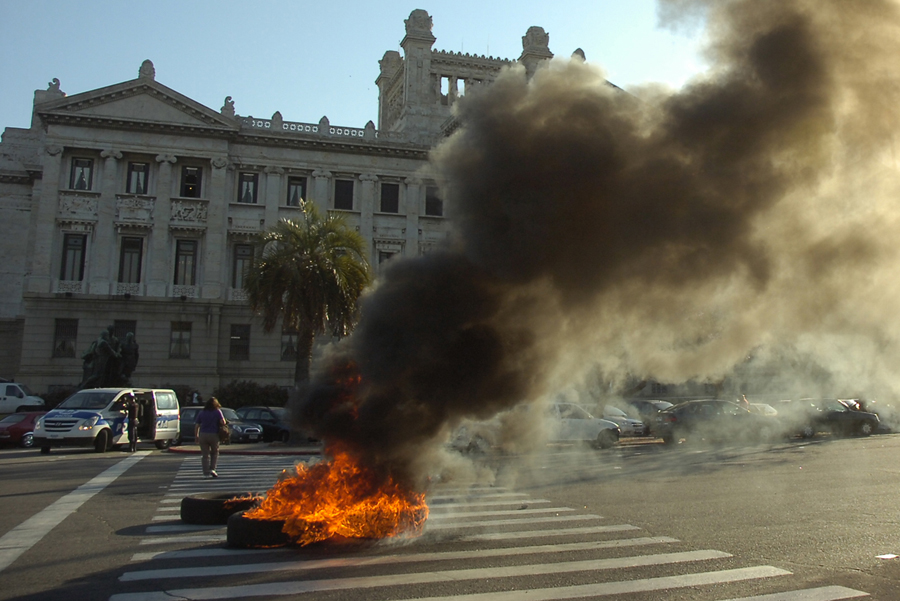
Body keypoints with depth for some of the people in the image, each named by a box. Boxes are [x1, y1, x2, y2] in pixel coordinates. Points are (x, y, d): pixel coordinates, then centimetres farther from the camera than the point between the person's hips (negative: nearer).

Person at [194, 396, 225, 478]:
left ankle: (206, 473, 4)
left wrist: (196, 436, 14)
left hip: (203, 435, 2)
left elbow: (196, 425, 7)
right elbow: (223, 422, -12)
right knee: (214, 453, 17)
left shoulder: (201, 412, 9)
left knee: (205, 455, 7)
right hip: (214, 435, -2)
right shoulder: (217, 411, 0)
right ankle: (212, 469, 4)